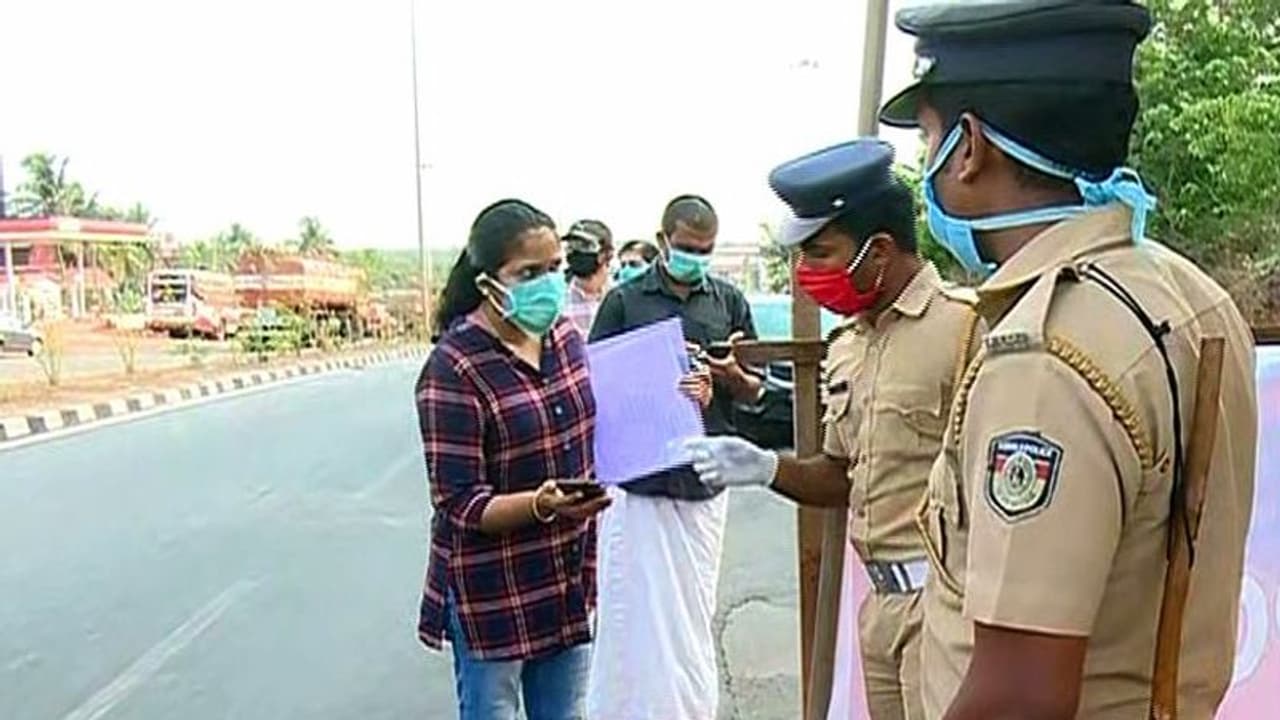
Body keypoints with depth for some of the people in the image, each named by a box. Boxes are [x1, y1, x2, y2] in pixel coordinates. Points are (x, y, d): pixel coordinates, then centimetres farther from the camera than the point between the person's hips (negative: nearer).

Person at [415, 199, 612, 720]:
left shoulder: (564, 337, 1)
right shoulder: (454, 369, -20)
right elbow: (460, 505, -20)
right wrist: (540, 505, -34)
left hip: (569, 579, 6)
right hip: (492, 592, -6)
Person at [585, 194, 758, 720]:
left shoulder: (729, 301, 7)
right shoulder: (624, 300, 0)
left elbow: (754, 389, 10)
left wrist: (730, 376, -12)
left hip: (704, 479, 3)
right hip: (637, 478, -2)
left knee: (693, 609, 14)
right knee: (637, 611, 3)